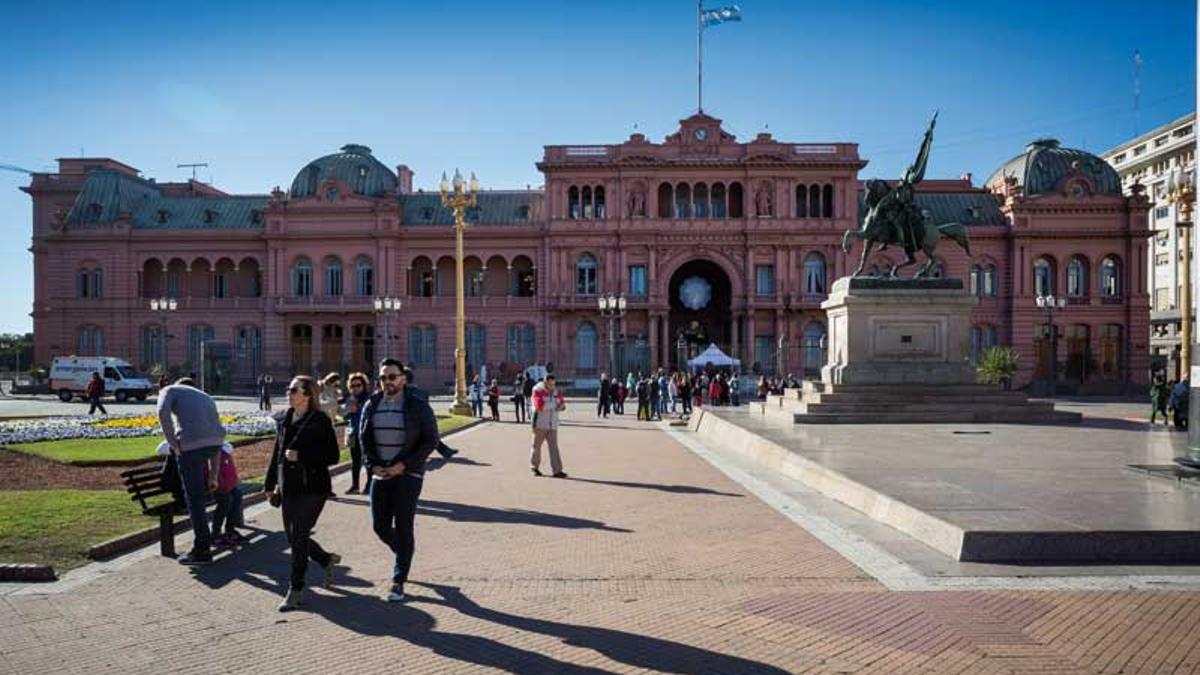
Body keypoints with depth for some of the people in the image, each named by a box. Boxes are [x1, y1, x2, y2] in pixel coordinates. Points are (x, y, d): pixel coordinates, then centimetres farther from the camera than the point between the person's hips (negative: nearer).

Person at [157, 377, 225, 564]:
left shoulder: (170, 390, 20)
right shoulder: (206, 397, 33)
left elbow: (163, 411, -6)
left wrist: (173, 443, 0)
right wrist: (213, 476, 35)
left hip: (191, 444, -5)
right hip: (215, 442, 5)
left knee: (194, 498, 4)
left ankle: (202, 550, 10)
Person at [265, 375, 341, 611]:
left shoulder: (320, 421, -10)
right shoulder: (284, 419, 9)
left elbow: (333, 456, -12)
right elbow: (277, 453, 17)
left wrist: (300, 456, -20)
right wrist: (271, 483, 16)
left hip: (312, 488, -7)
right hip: (289, 487, 7)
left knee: (299, 537, -5)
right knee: (292, 537, 13)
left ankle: (296, 591, 8)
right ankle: (327, 559, 37)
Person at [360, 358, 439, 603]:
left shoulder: (417, 404, -9)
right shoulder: (372, 404, 4)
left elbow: (430, 440, -9)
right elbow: (364, 438, 11)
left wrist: (403, 465, -15)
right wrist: (373, 465, -4)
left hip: (408, 474, -4)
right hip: (380, 474, 5)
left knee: (403, 528, -2)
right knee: (380, 527, 9)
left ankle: (398, 582, 9)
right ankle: (403, 554, 39)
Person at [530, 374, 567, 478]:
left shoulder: (557, 392, 7)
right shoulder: (538, 391, -6)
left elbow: (562, 406, 5)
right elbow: (539, 405, -20)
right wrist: (554, 404, -14)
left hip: (553, 425, 3)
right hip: (540, 423, -3)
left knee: (554, 447, -3)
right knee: (537, 446, 7)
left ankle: (557, 470, -5)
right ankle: (534, 467, 26)